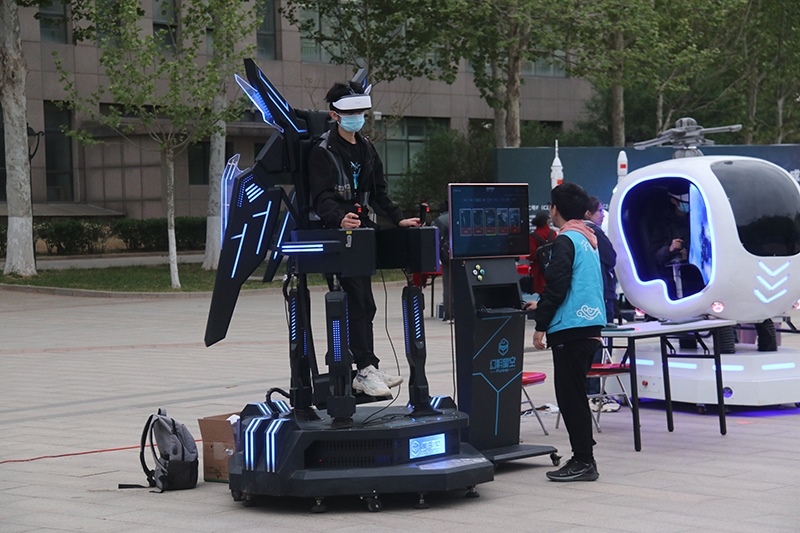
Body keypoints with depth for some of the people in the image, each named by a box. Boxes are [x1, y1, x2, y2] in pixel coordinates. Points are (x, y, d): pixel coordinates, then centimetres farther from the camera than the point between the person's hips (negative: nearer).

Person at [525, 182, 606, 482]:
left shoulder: (566, 240, -11)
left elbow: (557, 287, -17)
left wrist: (541, 325, -11)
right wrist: (543, 307, 31)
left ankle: (583, 462, -3)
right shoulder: (589, 239, 16)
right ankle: (583, 458, 18)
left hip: (571, 329, -9)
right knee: (575, 395, 15)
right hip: (591, 325, 9)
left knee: (570, 397, -4)